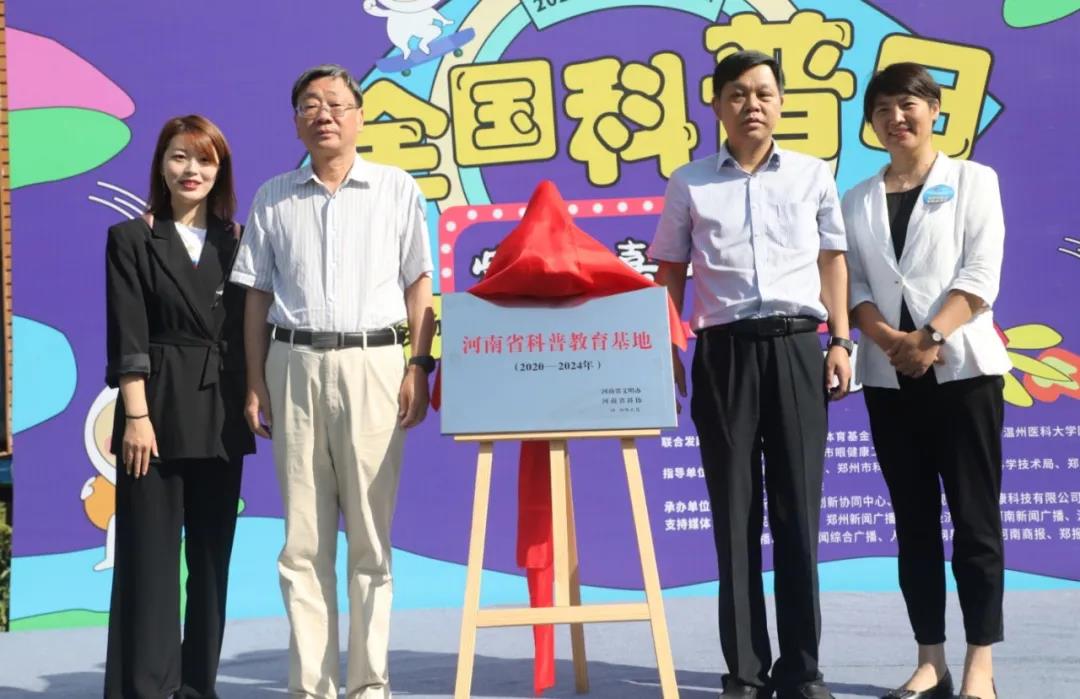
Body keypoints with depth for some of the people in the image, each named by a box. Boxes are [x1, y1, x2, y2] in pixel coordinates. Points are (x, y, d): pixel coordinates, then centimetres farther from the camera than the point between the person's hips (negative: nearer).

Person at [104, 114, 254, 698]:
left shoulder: (237, 242, 11)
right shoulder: (131, 239, 2)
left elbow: (249, 331, 10)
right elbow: (127, 338, -5)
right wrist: (137, 415, -12)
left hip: (221, 415, 4)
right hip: (158, 409, -3)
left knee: (212, 554, 8)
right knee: (150, 555, 0)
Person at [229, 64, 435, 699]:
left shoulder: (396, 188, 8)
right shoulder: (273, 198, 12)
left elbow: (419, 285, 7)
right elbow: (258, 296, 12)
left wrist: (420, 368, -2)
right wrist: (255, 383, 5)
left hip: (373, 365, -1)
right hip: (295, 365, 2)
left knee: (371, 533, -1)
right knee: (303, 537, 2)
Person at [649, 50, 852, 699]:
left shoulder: (814, 174, 11)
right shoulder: (690, 182, 9)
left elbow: (833, 261, 12)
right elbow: (670, 272, 10)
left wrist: (840, 341, 2)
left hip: (796, 346, 0)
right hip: (723, 351, 0)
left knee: (798, 507, 1)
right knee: (734, 510, 3)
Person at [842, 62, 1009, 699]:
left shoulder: (974, 181, 5)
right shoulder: (859, 201, 12)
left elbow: (981, 275, -6)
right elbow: (852, 285, 3)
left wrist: (931, 337, -18)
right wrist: (890, 339, -15)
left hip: (962, 366, -3)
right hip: (890, 377, 3)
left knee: (974, 517, -2)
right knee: (914, 520, 5)